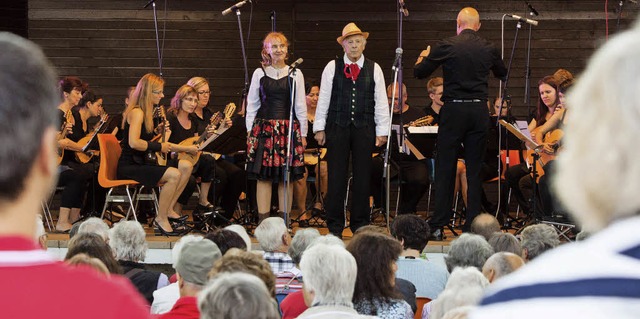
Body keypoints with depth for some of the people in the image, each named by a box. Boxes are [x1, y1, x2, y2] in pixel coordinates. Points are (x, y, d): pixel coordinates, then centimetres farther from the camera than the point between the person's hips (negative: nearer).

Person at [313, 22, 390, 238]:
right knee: (337, 177, 0)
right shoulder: (332, 68, 4)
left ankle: (360, 225, 11)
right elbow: (323, 99, 5)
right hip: (338, 127, -1)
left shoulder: (374, 69, 6)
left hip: (364, 128, 1)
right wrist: (319, 128, 1)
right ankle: (335, 226, 5)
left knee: (363, 177, 3)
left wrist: (382, 131, 2)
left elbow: (381, 102, 7)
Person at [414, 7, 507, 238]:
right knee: (474, 169, 7)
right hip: (480, 111, 2)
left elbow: (419, 72, 1)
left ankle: (438, 225, 0)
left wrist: (423, 58, 23)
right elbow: (503, 74, 23)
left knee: (445, 168, 2)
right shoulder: (489, 49, 4)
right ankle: (472, 226, 6)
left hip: (453, 109, -2)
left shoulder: (447, 46, -6)